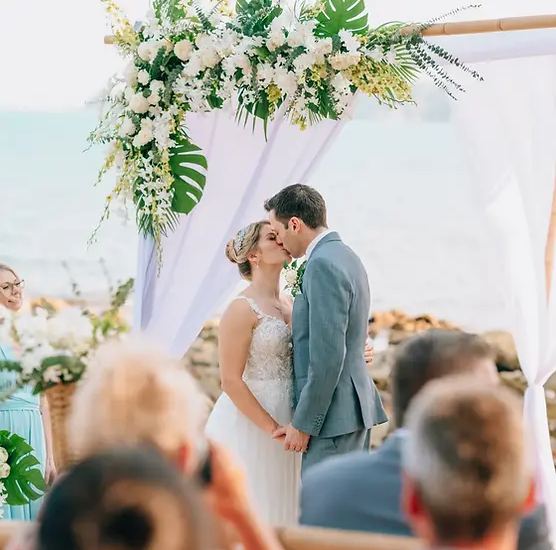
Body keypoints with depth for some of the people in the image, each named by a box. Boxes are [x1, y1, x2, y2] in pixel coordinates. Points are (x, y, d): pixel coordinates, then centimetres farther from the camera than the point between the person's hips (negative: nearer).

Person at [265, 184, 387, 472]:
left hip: (334, 415, -10)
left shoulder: (323, 266, -16)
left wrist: (303, 424, -16)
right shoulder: (345, 256, 16)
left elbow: (328, 355, -21)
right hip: (357, 406, 10)